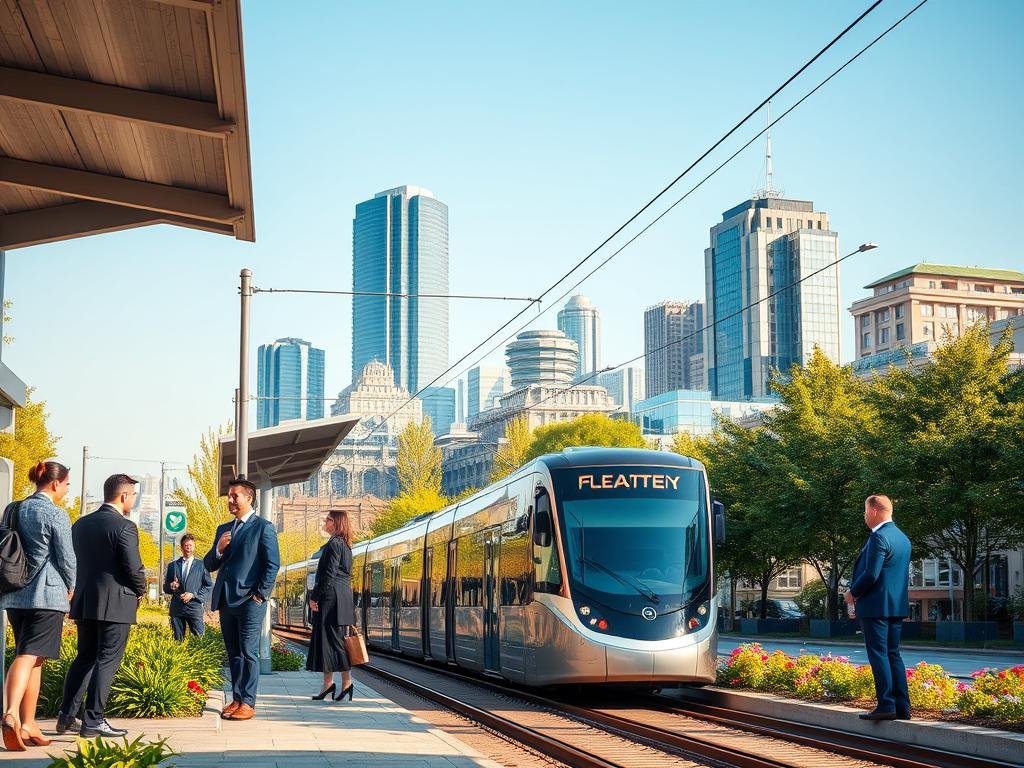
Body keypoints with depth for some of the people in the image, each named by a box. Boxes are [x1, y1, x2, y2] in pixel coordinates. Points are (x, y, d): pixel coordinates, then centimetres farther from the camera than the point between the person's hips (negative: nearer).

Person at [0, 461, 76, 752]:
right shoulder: (55, 514, -10)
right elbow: (66, 558, -7)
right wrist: (70, 587, 10)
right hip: (47, 594, -7)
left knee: (30, 658, 12)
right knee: (30, 656, -8)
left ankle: (27, 725, 12)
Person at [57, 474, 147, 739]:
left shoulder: (81, 524, 8)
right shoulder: (125, 527, -14)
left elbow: (74, 560, 12)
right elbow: (134, 568, -16)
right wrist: (140, 591, 3)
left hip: (84, 601, 7)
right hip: (116, 604, -7)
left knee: (84, 657, 17)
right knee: (107, 661, -1)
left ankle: (66, 715, 15)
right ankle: (93, 721, -1)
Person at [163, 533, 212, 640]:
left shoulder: (202, 565, 9)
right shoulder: (172, 566, 15)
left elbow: (209, 586, 6)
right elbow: (165, 588, 18)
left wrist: (193, 595, -8)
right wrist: (171, 586, -6)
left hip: (194, 607, -2)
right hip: (177, 608, 2)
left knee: (200, 639, -10)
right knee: (178, 641, 1)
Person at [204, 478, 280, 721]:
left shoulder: (263, 527, -2)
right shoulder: (223, 529, 18)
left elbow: (273, 564, -7)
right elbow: (209, 566, 17)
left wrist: (261, 595, -12)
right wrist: (218, 549, -4)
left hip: (250, 601, -7)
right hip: (226, 600, 7)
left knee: (248, 652, -5)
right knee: (233, 653, 10)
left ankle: (248, 703, -4)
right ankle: (236, 699, 15)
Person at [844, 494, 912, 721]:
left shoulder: (879, 537, -15)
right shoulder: (903, 538, 14)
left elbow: (871, 574, -21)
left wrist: (853, 593, -4)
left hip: (876, 606, -9)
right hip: (897, 606, 9)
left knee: (878, 655, -5)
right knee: (893, 655, 12)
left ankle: (886, 706, -7)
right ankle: (902, 707, 11)